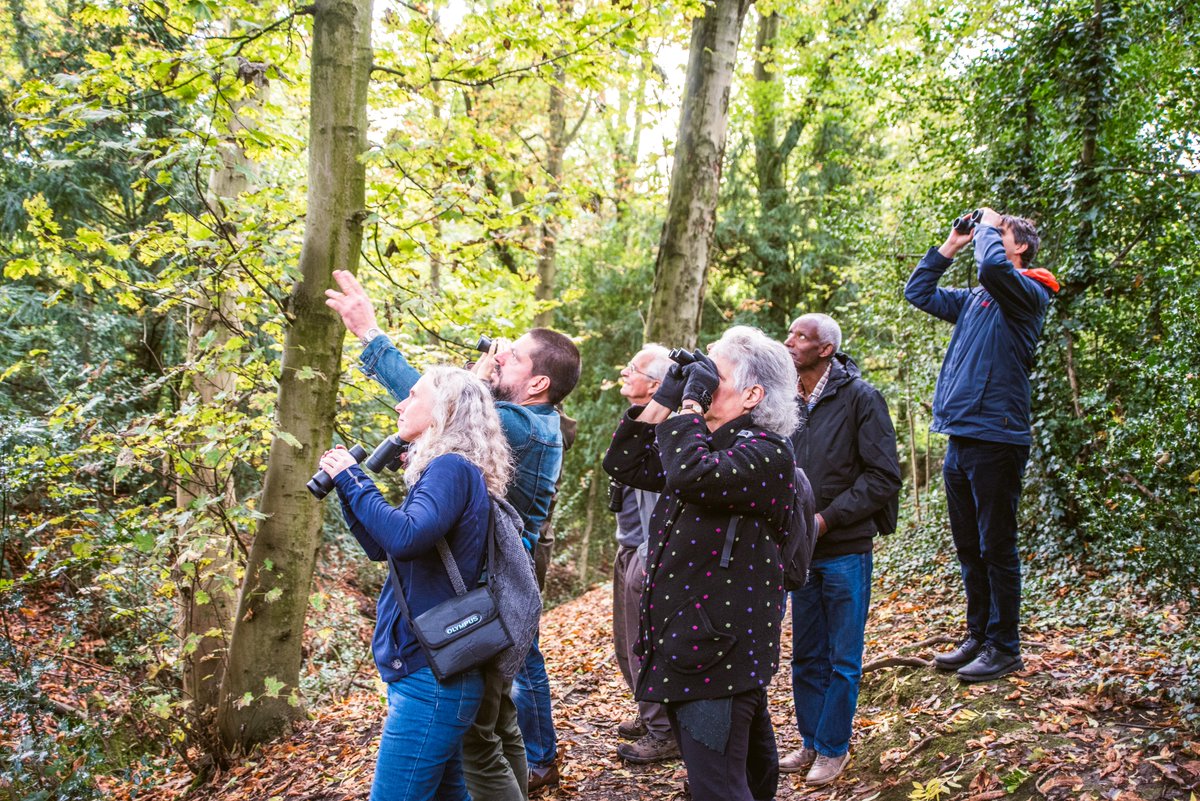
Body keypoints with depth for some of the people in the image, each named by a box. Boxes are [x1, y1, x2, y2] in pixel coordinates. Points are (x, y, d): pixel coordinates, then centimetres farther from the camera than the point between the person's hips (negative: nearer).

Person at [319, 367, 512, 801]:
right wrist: (346, 481, 12)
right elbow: (380, 547, 22)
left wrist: (352, 479, -18)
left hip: (431, 677, -10)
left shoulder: (451, 468, -14)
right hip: (431, 671, 10)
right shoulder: (445, 470, 15)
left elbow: (405, 538, -31)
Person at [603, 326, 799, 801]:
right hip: (687, 646, 9)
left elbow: (691, 476, -32)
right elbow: (624, 464, 14)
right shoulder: (707, 444, 14)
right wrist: (664, 399, 6)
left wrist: (689, 403, -18)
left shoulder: (765, 451, -14)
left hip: (720, 651, -9)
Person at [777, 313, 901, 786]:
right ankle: (810, 742, 27)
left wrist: (827, 519, -16)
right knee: (806, 655, 14)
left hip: (845, 551, -5)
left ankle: (834, 748, 19)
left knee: (842, 658, 6)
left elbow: (883, 477, -12)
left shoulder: (859, 397, -10)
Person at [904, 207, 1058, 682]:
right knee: (968, 549, 15)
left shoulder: (1027, 294, -5)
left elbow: (992, 266, -26)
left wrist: (988, 227, -6)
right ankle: (978, 637, 26)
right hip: (959, 440, 8)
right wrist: (948, 247, 20)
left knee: (997, 548, -1)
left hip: (995, 440, -8)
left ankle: (1004, 647, 9)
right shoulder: (974, 300, 17)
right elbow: (918, 292, 28)